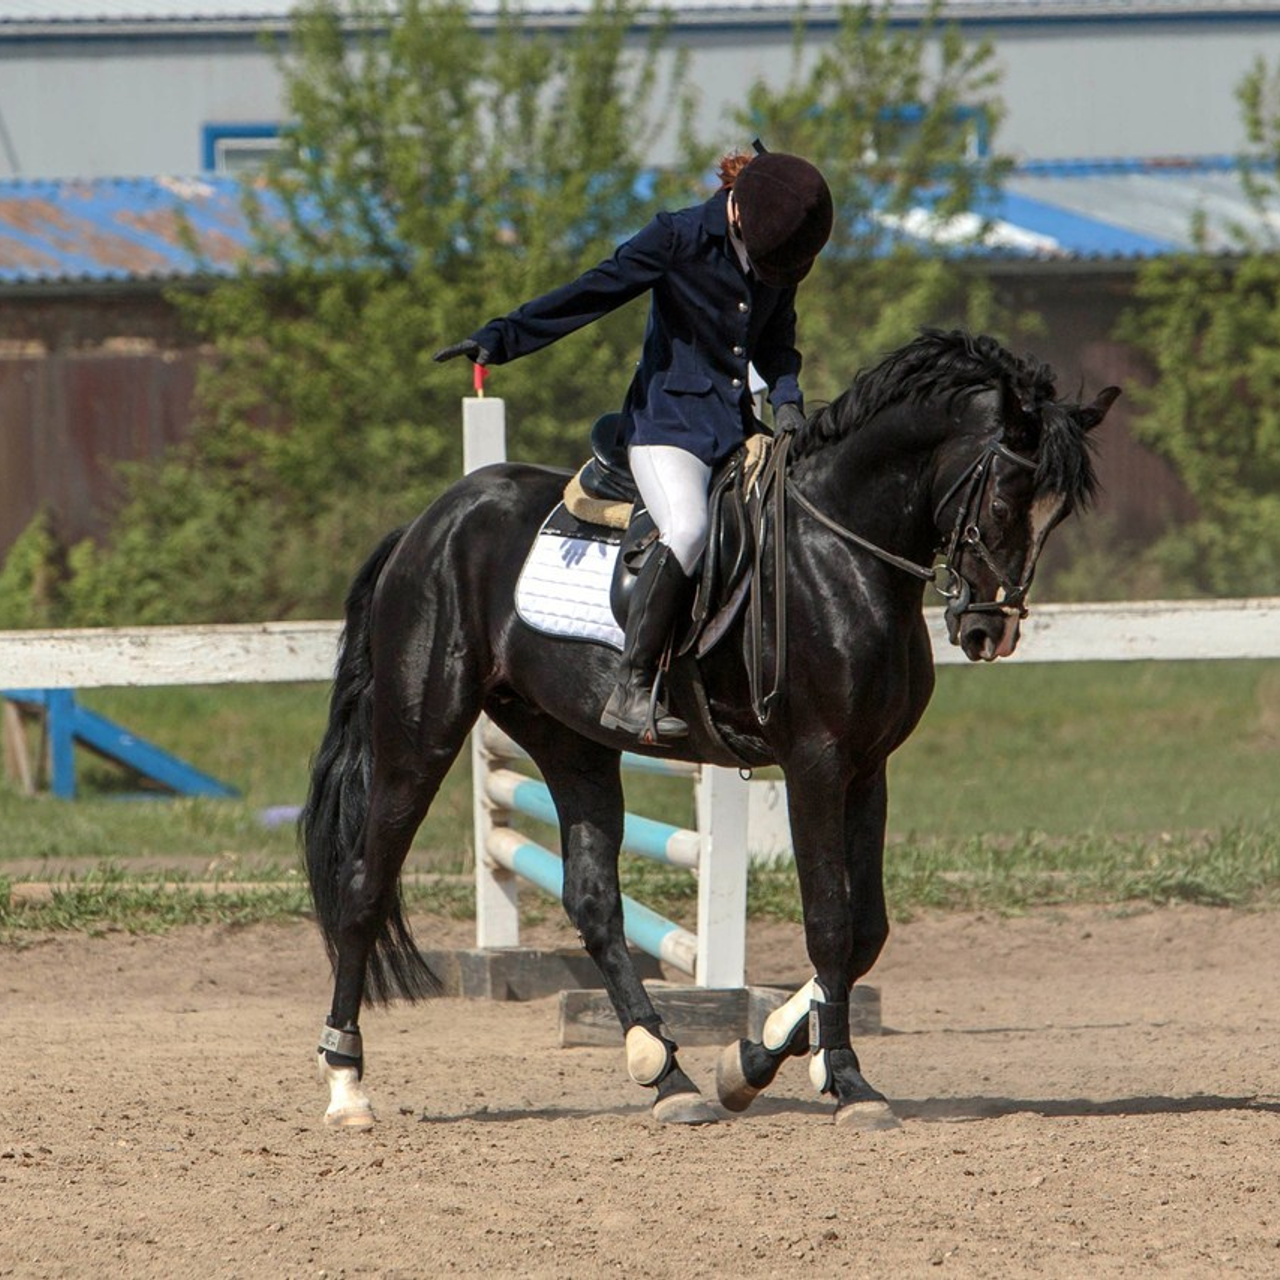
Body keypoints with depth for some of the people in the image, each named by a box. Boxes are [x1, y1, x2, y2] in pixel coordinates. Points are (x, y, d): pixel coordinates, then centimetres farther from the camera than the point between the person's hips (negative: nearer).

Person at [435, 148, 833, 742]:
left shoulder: (786, 256, 6)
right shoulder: (680, 237, -11)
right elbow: (592, 293, -9)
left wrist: (786, 401, -2)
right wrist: (501, 339, -12)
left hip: (737, 426, 7)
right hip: (668, 417, -7)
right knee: (687, 528, -31)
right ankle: (631, 689, -31)